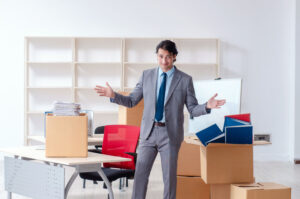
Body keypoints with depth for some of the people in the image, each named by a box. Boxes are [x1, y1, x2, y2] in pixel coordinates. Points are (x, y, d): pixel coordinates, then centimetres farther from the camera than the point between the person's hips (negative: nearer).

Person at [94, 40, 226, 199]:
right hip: (149, 132, 2)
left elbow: (193, 110, 0)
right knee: (140, 173, 1)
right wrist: (113, 95, -8)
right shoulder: (147, 75, 6)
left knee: (169, 176, 2)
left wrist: (207, 106, -21)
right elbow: (131, 102, 9)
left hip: (170, 134, -2)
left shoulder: (185, 80, -1)